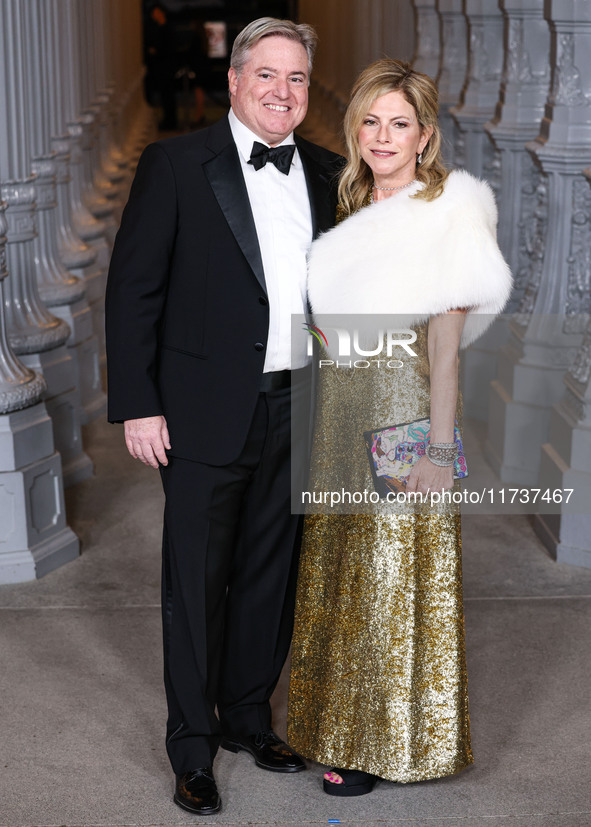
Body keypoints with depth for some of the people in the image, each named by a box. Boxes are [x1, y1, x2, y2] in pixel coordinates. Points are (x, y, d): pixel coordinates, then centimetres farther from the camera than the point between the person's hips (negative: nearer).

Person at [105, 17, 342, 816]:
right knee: (196, 583, 6)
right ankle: (193, 748, 22)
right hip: (207, 415, -4)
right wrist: (138, 405, -11)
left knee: (270, 575, 16)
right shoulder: (175, 163, -6)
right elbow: (133, 288, -7)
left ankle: (249, 717, 34)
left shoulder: (325, 173, 7)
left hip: (297, 411, 4)